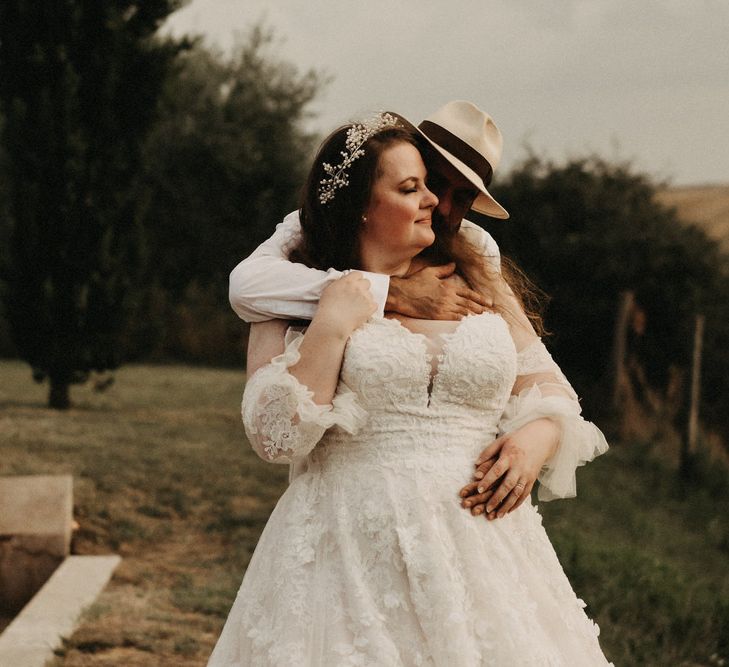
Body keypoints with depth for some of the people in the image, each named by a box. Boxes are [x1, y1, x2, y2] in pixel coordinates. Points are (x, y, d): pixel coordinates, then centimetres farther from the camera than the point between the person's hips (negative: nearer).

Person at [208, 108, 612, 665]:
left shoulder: (479, 283, 11)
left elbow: (549, 391, 13)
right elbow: (274, 437, -7)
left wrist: (531, 442, -9)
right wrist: (331, 326, -12)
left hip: (481, 547, 3)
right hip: (352, 552, -3)